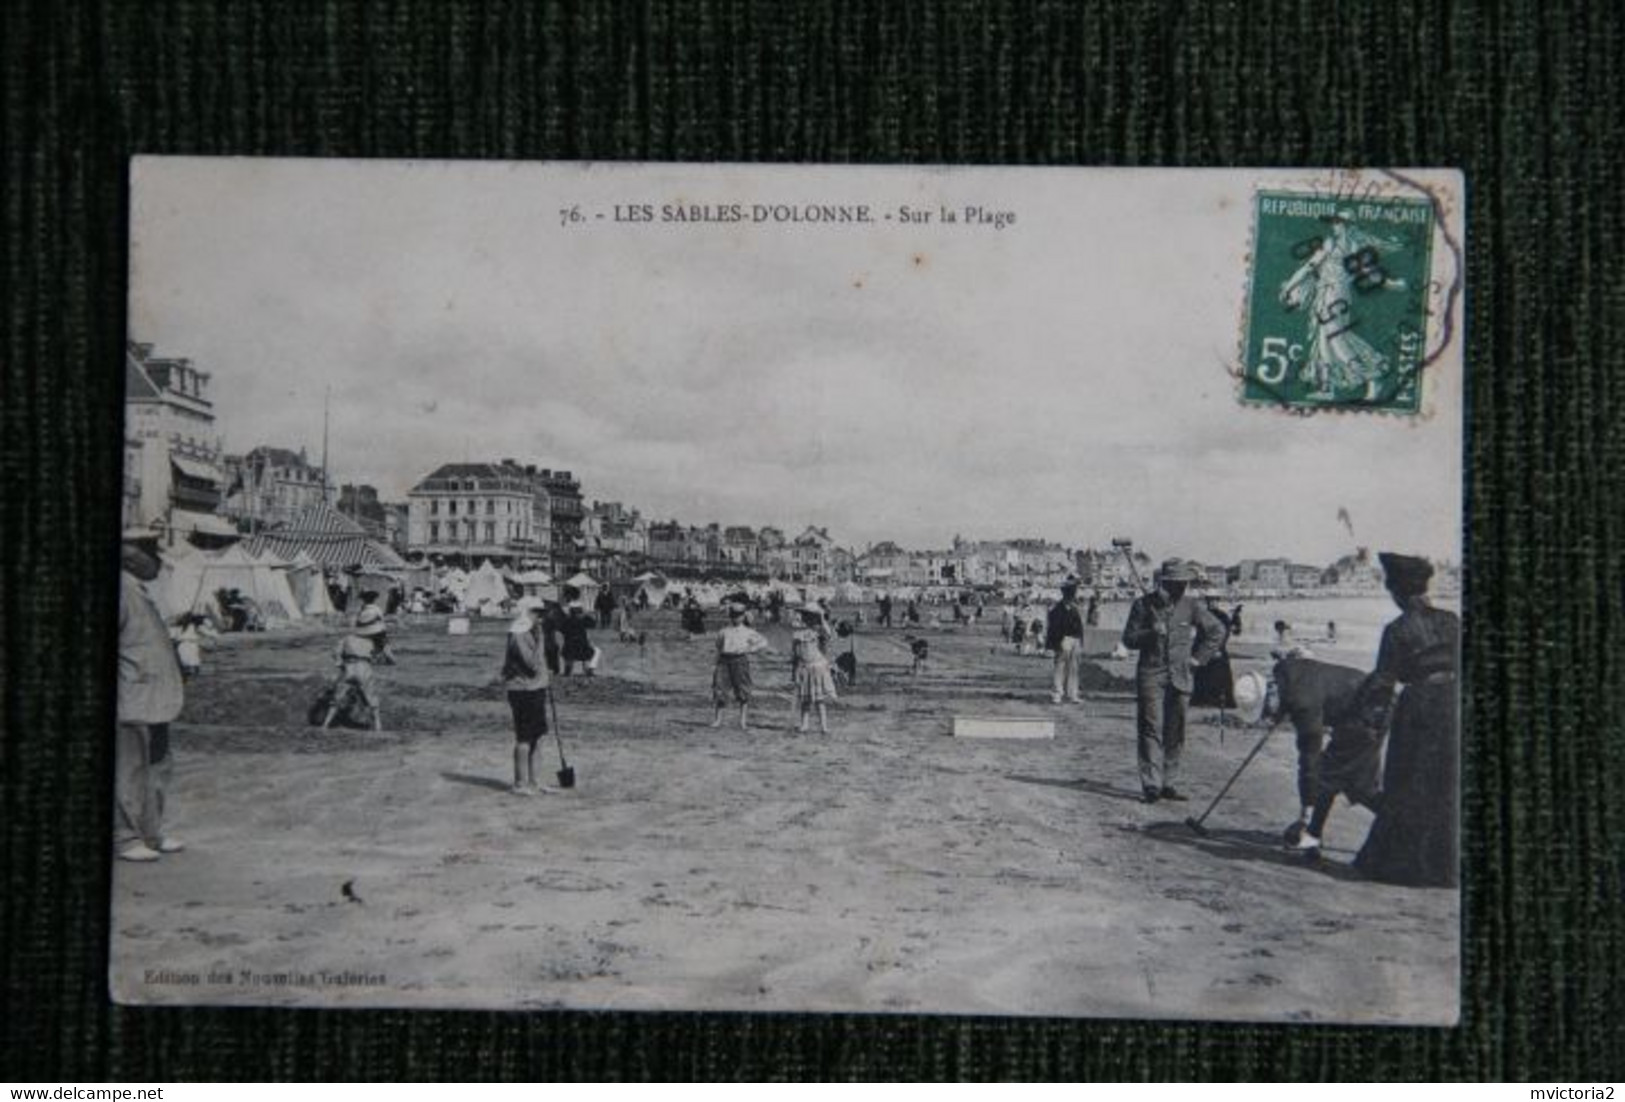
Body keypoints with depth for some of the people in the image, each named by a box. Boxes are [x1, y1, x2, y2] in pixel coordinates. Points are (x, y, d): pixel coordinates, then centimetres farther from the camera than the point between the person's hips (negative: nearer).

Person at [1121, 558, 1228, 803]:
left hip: (1180, 678, 3)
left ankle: (1169, 783, 11)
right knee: (1151, 730, -9)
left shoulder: (1191, 606, 6)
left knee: (1175, 733, 4)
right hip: (1151, 675, -3)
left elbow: (1217, 631, 17)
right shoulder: (1144, 605, 0)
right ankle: (1151, 785, -11)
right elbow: (1128, 639, 1)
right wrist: (1151, 633, -17)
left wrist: (1199, 657, 9)